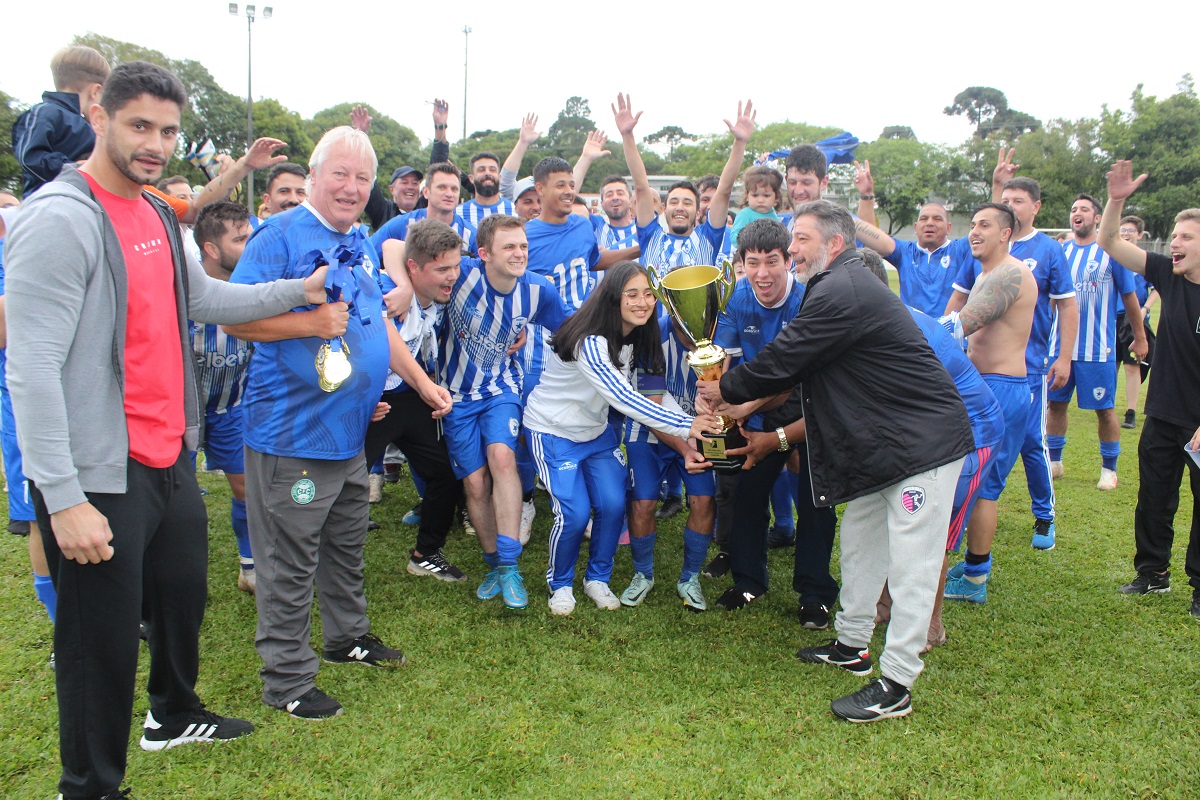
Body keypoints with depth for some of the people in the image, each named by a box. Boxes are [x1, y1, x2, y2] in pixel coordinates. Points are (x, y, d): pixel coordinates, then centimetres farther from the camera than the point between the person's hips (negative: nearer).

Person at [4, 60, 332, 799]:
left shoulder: (158, 215, 10)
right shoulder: (60, 220, -18)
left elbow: (203, 298, 22)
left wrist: (298, 290, 14)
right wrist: (63, 498, -24)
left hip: (170, 458, 9)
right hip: (101, 477, -9)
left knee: (184, 595, 25)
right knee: (104, 636, 6)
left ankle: (176, 715, 49)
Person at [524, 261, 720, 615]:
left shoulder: (636, 337, -5)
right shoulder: (589, 342, -31)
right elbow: (623, 398, -38)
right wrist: (685, 425, -42)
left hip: (596, 431, 7)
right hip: (553, 431, -7)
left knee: (613, 505, -5)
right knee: (574, 514, -12)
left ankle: (598, 578, 18)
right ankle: (560, 584, 14)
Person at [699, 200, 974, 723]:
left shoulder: (840, 293, -20)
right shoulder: (844, 284, 14)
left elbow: (784, 359, -16)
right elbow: (798, 365, 19)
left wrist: (726, 391, -1)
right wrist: (747, 402, 14)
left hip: (926, 440, -11)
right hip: (881, 443, 11)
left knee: (910, 563, -6)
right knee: (859, 538, 18)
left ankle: (896, 687, 0)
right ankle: (852, 645, 32)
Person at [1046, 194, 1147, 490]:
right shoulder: (1060, 251, 8)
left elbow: (1129, 296, 3)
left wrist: (1140, 337, 8)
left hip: (1097, 347, -4)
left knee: (1104, 408, 3)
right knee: (1056, 402, 9)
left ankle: (1109, 468, 17)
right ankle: (1054, 461, 23)